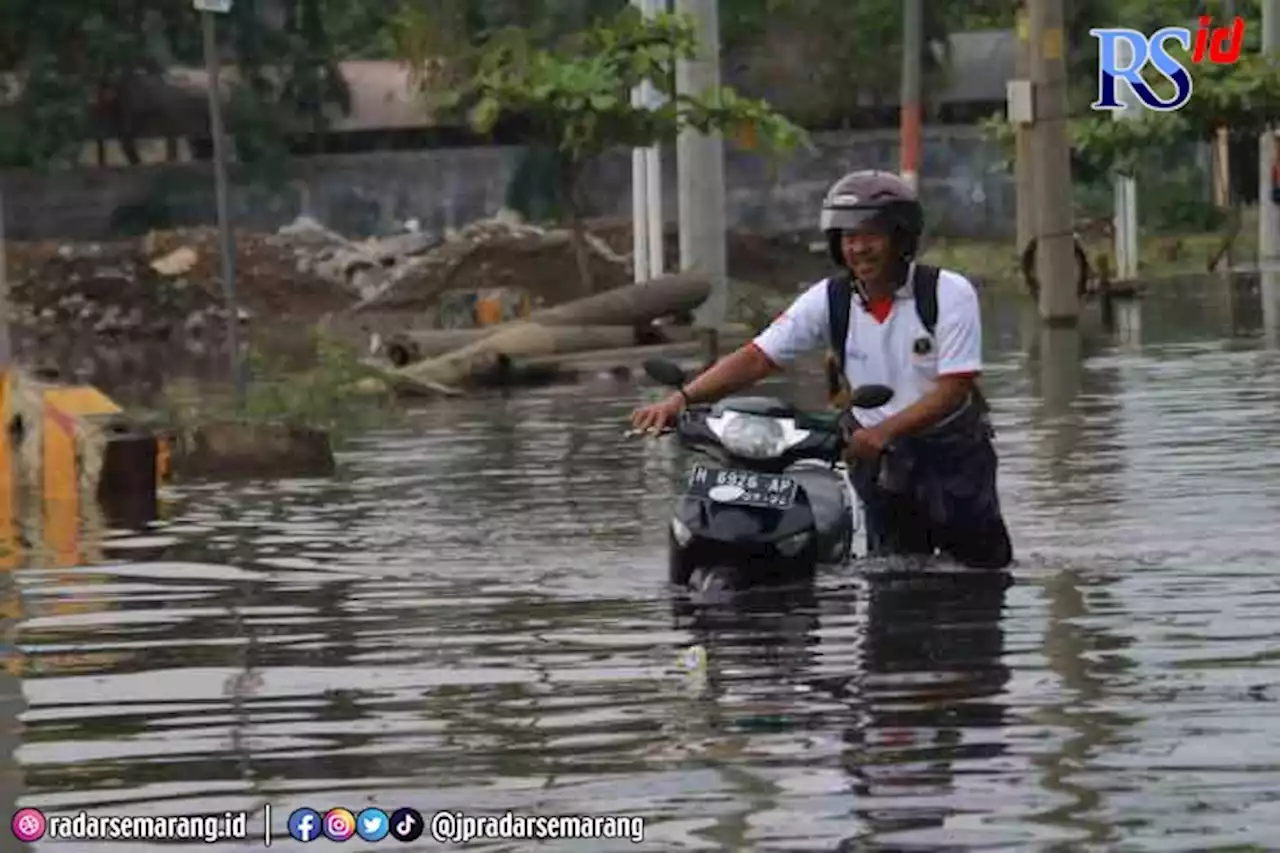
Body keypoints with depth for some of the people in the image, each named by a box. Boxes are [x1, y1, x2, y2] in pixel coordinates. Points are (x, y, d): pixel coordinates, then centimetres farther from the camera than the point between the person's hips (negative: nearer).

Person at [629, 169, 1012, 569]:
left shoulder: (949, 293, -12)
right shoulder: (830, 299, -3)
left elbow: (954, 389, -19)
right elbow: (758, 357, -8)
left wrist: (884, 431, -32)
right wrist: (681, 398, -22)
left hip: (953, 449, -2)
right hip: (881, 459, 3)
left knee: (983, 571, -1)